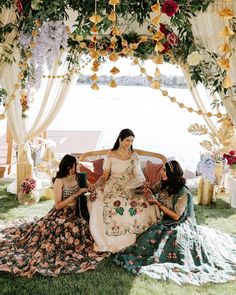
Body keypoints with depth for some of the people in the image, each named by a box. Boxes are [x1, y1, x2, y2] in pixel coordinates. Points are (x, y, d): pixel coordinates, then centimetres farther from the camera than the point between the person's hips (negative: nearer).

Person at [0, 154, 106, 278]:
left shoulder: (74, 178, 3)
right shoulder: (59, 181, -18)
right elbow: (58, 205, -20)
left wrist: (82, 191, 0)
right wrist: (75, 195, -23)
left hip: (74, 215, 7)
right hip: (61, 217, -7)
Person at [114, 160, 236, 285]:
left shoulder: (183, 193, -18)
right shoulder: (163, 185, 1)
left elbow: (176, 216, -17)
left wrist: (157, 203, -18)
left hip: (180, 226, -6)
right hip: (166, 223, 6)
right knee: (150, 237, -15)